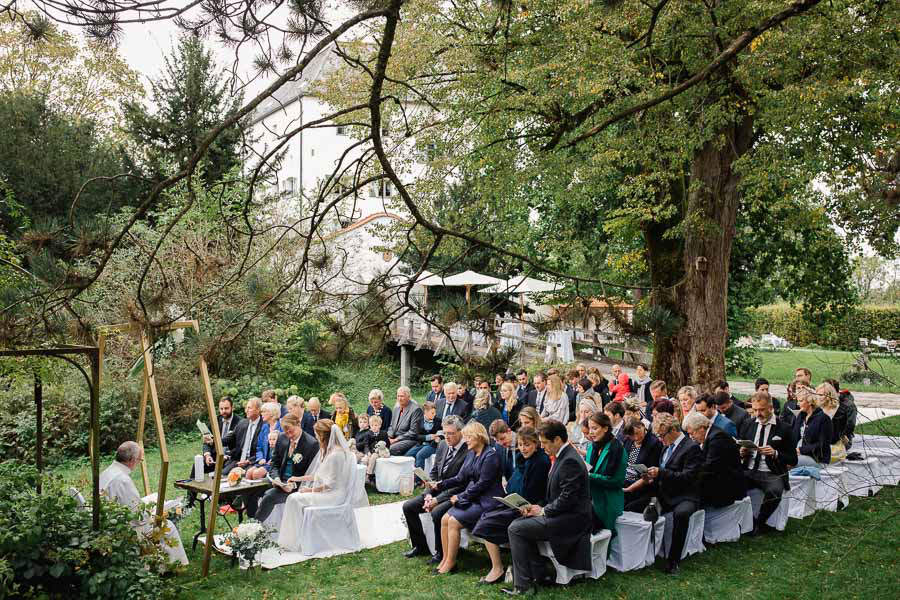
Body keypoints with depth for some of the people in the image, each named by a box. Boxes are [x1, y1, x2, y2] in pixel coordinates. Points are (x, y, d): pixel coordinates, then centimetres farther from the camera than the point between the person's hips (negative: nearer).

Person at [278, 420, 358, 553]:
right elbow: (320, 475, 19)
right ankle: (290, 539, 0)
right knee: (294, 496, 0)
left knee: (295, 499, -14)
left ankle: (296, 542, -4)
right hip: (326, 491, 10)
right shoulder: (329, 450, 13)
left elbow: (331, 483, -20)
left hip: (334, 495, -10)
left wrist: (311, 490, -12)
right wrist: (299, 478, 20)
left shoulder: (336, 454, -21)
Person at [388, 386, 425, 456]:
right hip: (395, 439, 7)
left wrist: (397, 439, -15)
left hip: (409, 440, -7)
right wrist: (389, 437, 0)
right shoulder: (396, 408, 15)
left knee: (390, 449, -31)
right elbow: (391, 426, 21)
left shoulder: (415, 409, -11)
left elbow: (413, 432, -14)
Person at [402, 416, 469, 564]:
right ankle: (420, 546, 12)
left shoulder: (468, 451, -18)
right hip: (436, 490, 8)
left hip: (455, 495, -8)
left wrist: (437, 500, -20)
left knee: (437, 512, -32)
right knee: (408, 506, -3)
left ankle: (440, 552, -10)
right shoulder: (442, 445, 7)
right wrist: (428, 494, -4)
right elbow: (434, 472, 12)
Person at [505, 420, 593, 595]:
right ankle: (534, 576, 10)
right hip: (561, 514, 10)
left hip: (570, 519, -10)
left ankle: (523, 585, -6)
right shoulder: (561, 457, 12)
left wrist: (543, 511, -12)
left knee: (515, 529, -13)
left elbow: (567, 499, -23)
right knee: (519, 523, 9)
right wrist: (540, 508, 4)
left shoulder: (570, 461, -20)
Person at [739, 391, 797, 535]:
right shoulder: (750, 425, 13)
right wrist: (742, 453, -3)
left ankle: (759, 523, -8)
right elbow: (740, 452, 21)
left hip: (771, 474, -3)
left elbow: (793, 460, 1)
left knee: (774, 491, -36)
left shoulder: (783, 428, 1)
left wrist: (775, 454, -18)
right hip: (748, 471, 3)